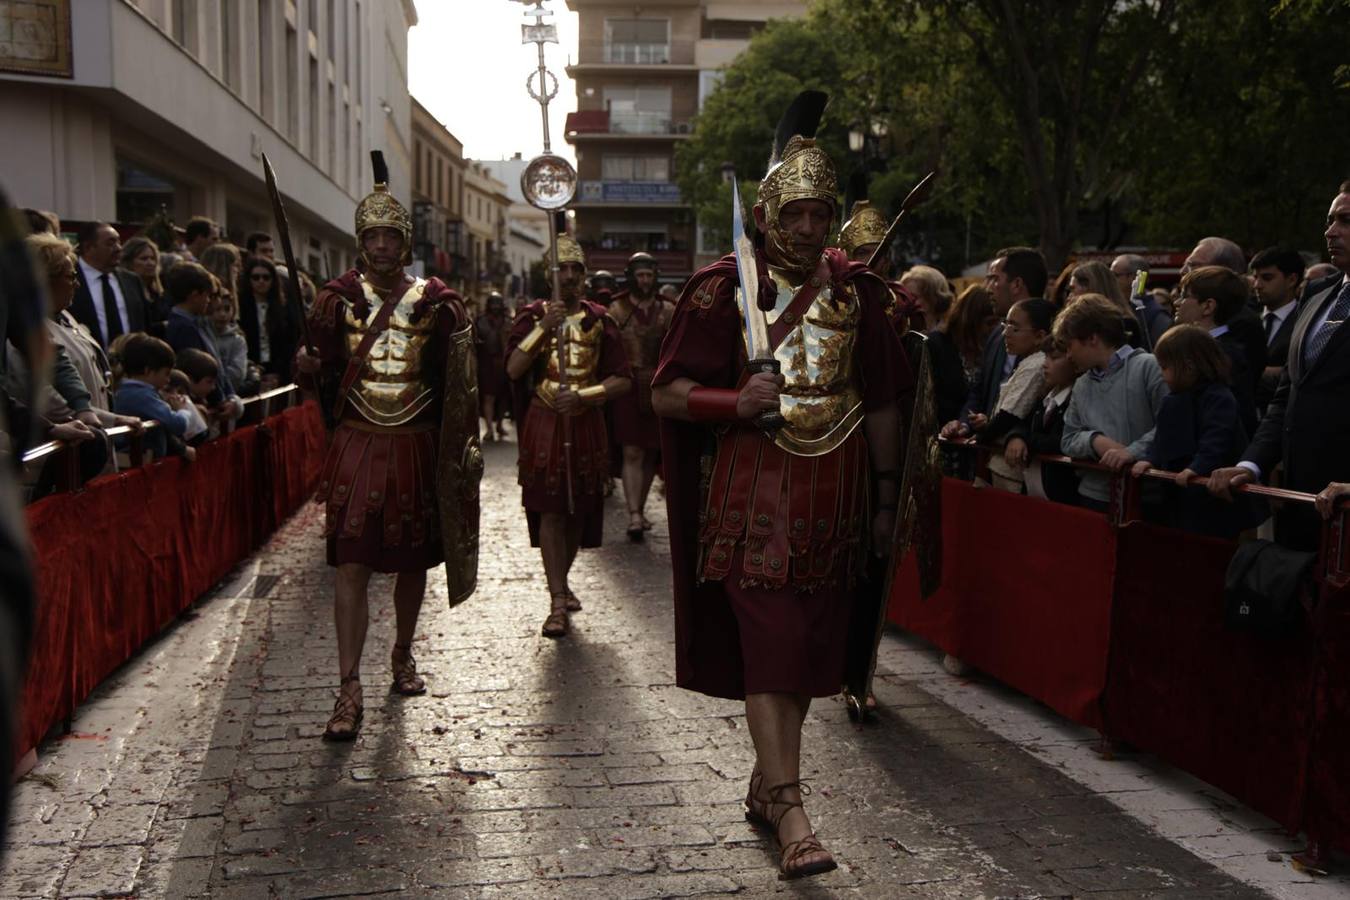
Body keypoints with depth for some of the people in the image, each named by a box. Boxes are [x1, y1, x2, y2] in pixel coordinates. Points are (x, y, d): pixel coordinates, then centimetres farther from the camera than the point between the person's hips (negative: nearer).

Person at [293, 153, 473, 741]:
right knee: (352, 566, -7)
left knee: (413, 561, 13)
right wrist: (309, 370, -17)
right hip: (357, 446, -1)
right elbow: (326, 384, 0)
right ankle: (349, 690, -4)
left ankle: (403, 657, 34)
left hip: (414, 448, 1)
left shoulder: (435, 305, 2)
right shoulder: (338, 299, 2)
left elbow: (451, 383, 7)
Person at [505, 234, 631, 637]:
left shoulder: (598, 319, 6)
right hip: (544, 423, -2)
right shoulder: (532, 315, 3)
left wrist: (583, 395, -15)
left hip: (586, 423, 2)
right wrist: (544, 327, -17)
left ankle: (561, 582, 32)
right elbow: (513, 369, -9)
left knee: (581, 509, 10)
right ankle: (558, 602, -3)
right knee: (550, 510, -6)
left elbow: (622, 379, 0)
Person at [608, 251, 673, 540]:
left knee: (652, 454, 9)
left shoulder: (667, 311, 10)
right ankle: (634, 516, -13)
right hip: (627, 389, -3)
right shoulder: (617, 310, 2)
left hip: (658, 391, 3)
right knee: (632, 453, -9)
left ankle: (640, 510, 24)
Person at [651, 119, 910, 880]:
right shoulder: (726, 287, -3)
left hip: (833, 493, 4)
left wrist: (886, 499, 12)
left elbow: (881, 402, 12)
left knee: (811, 643, 11)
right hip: (753, 491, -4)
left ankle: (766, 781, 29)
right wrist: (736, 402, -22)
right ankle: (791, 814, -3)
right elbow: (669, 393, -3)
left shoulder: (855, 289, 7)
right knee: (769, 643, -7)